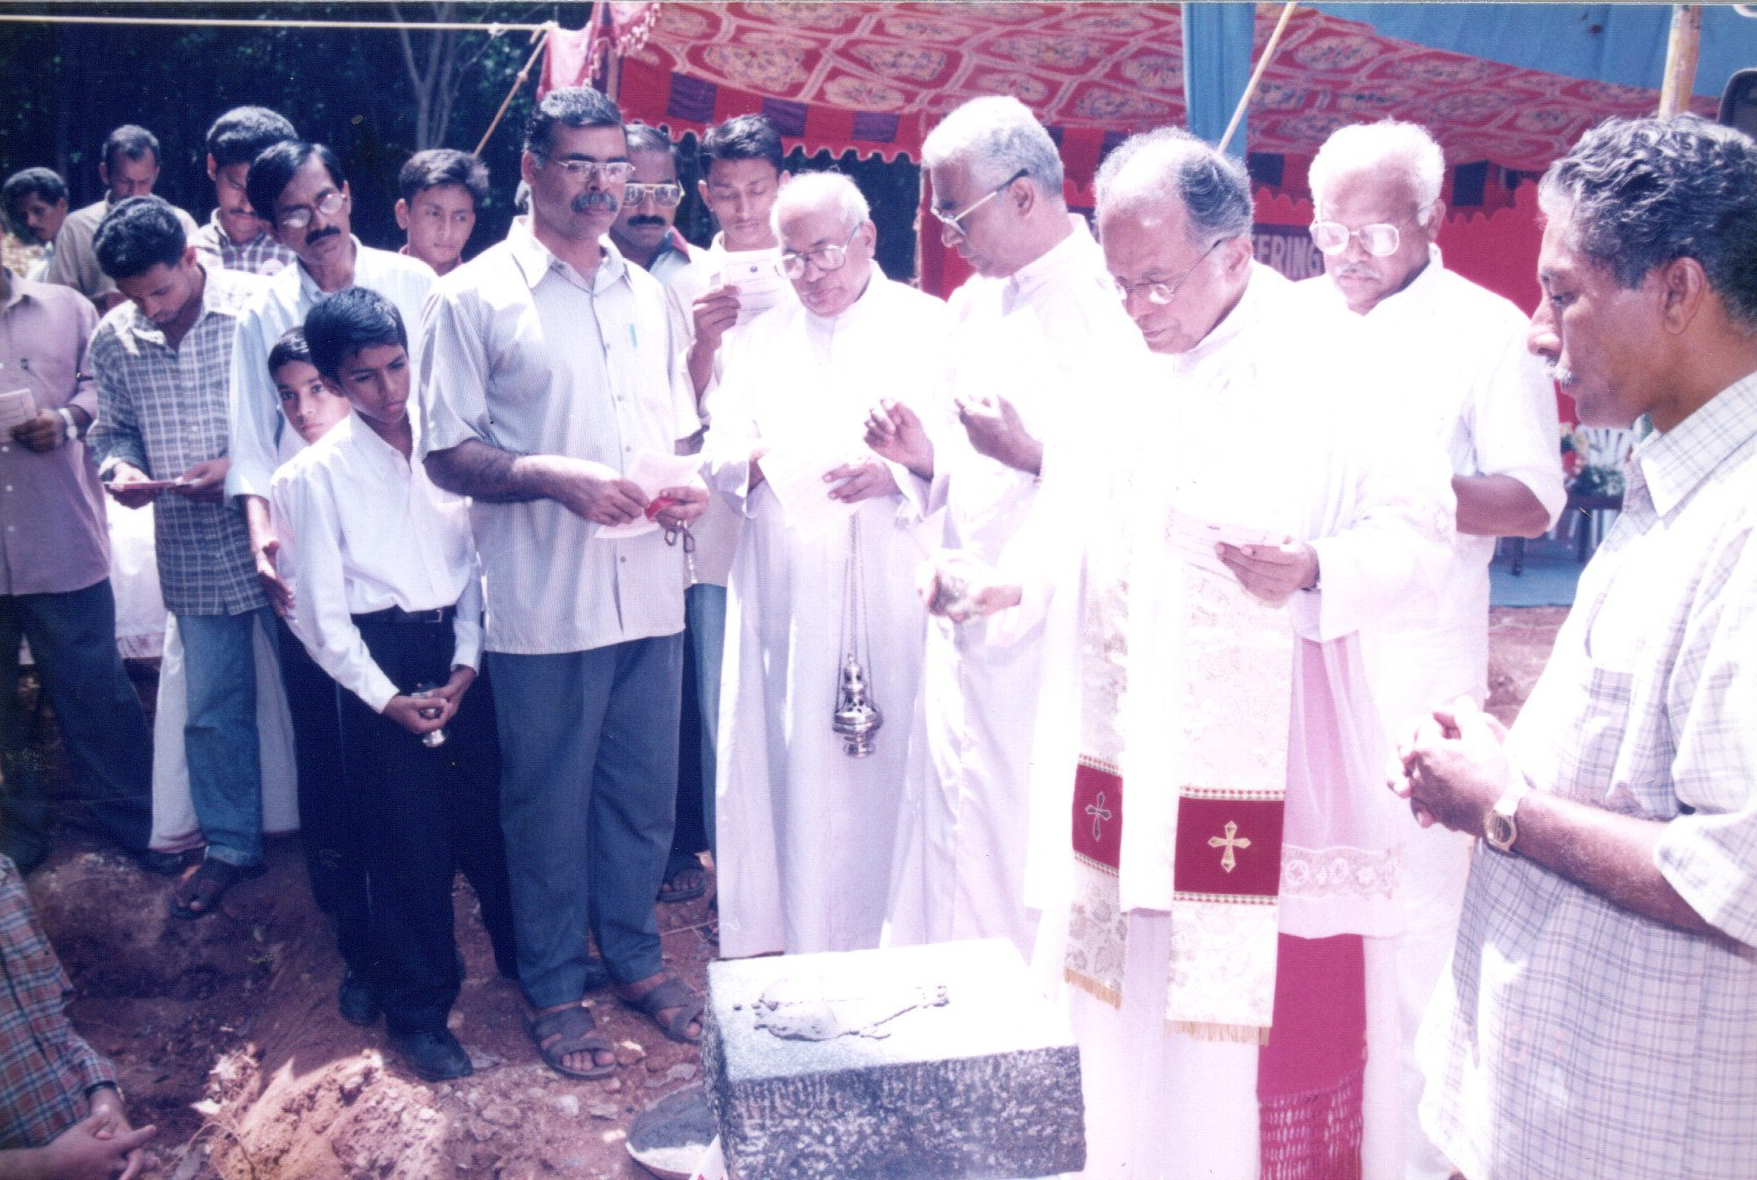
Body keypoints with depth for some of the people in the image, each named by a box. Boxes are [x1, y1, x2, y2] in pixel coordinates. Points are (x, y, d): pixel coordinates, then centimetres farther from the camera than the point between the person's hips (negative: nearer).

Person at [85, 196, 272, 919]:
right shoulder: (114, 338, 3)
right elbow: (111, 428, 14)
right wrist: (117, 468, -9)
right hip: (192, 554, 4)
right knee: (213, 709, 12)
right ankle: (230, 845, 30)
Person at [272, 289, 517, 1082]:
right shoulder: (315, 474, -5)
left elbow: (476, 560, 4)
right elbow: (320, 611, -5)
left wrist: (465, 663, -5)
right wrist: (386, 697, -9)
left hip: (463, 652, 3)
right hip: (382, 662, -3)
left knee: (495, 813, 12)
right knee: (409, 840, 4)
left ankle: (527, 953, 35)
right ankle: (419, 1010, 20)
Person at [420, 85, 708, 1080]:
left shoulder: (646, 293, 13)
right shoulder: (477, 296, -3)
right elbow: (447, 453, -6)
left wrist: (689, 482, -1)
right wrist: (554, 476, -20)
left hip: (651, 592, 5)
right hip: (544, 600, -4)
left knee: (646, 790, 13)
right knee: (550, 802, 7)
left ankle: (635, 954, 34)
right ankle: (555, 987, 25)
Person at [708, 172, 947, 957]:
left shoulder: (930, 326, 6)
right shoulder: (759, 340, 18)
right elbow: (722, 455, 11)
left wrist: (897, 470, -22)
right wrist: (754, 460, -12)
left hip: (893, 591, -3)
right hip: (783, 596, 3)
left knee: (891, 770, -3)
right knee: (790, 766, 3)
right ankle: (796, 944, 14)